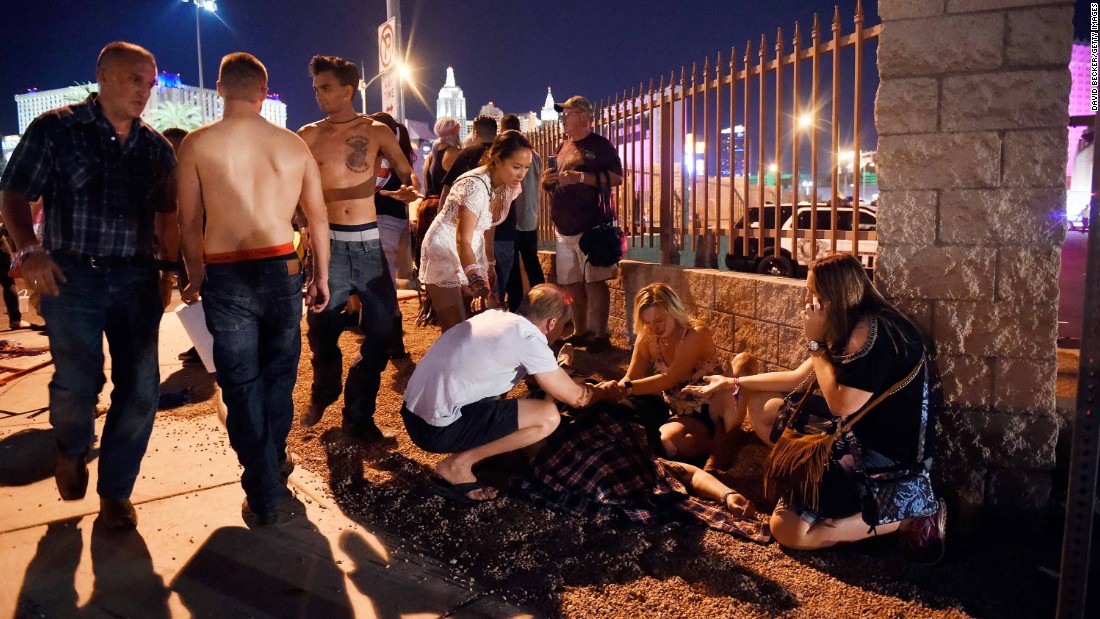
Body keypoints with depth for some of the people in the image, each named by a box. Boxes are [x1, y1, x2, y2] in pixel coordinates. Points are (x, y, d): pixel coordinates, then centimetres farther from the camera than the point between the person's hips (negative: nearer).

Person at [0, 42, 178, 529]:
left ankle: (115, 491, 20)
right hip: (72, 275, -3)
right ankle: (72, 450, 29)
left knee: (141, 389, 2)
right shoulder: (56, 129, 1)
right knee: (77, 383, -7)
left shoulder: (155, 147, 11)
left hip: (137, 278, 3)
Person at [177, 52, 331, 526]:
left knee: (241, 385, 8)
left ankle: (263, 497, 13)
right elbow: (318, 217, 7)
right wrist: (321, 278, 17)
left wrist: (196, 277, 14)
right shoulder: (293, 144, 3)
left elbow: (189, 222, -1)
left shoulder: (197, 143, -3)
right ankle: (274, 464, 36)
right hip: (282, 269, 2)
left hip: (225, 276, -2)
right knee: (278, 374, 20)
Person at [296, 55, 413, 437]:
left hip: (369, 241, 1)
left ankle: (358, 417, 15)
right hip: (329, 243, 0)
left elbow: (407, 177, 13)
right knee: (322, 329, 5)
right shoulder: (310, 136, 3)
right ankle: (323, 394, 35)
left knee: (381, 330, 0)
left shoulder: (377, 132, 4)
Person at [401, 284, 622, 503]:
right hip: (437, 427, -9)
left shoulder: (497, 316, 12)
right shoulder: (529, 339, -12)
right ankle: (458, 464, -3)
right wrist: (605, 392, 16)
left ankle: (466, 451, 14)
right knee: (548, 417, -11)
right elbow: (576, 398, -3)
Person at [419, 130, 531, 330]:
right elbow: (463, 241, -34)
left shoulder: (509, 187, -4)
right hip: (445, 251, -7)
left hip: (471, 254, 8)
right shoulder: (475, 186, -28)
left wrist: (490, 265, 13)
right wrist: (477, 281, -47)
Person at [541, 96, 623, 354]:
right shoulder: (563, 148, 20)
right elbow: (554, 186, 29)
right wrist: (547, 180, 5)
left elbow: (616, 178, -14)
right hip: (565, 228, 8)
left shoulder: (600, 145, -2)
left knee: (595, 282, -9)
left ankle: (599, 335, -6)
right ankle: (580, 332, 20)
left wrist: (581, 177, -20)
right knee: (573, 284, 10)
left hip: (591, 226, -8)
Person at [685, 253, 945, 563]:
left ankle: (908, 513, -6)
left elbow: (841, 405, -23)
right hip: (861, 434, 10)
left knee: (786, 529, -13)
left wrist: (815, 342, -17)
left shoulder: (870, 331, -25)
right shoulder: (850, 326, 6)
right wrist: (734, 382, 13)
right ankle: (823, 485, 6)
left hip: (890, 458, -10)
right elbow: (800, 378, 13)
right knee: (761, 406, 13)